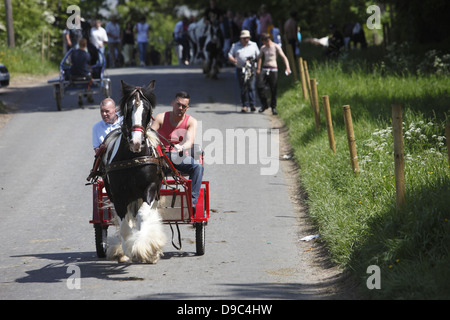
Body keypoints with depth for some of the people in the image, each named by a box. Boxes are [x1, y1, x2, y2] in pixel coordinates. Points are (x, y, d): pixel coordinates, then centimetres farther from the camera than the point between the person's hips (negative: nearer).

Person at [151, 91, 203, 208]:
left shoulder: (191, 121, 2)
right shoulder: (161, 118, 3)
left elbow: (190, 141, -15)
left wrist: (181, 147, -39)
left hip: (180, 157, 1)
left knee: (197, 166, -29)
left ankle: (192, 202, -31)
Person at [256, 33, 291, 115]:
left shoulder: (276, 47, -3)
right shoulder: (263, 48, 12)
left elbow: (284, 57, -9)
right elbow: (260, 57, 28)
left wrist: (287, 68, -22)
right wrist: (258, 69, 30)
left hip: (273, 69, -4)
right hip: (264, 69, 4)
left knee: (273, 90, -3)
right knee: (260, 86, -13)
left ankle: (273, 107, 12)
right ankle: (264, 104, 3)